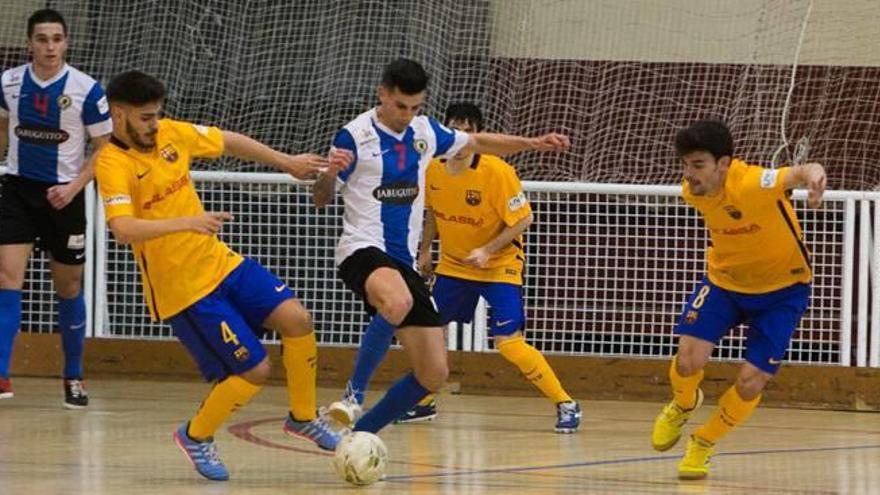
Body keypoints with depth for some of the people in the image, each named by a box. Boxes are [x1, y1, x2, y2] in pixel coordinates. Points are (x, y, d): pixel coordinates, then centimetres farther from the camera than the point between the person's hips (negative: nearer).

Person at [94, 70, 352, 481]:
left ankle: (302, 417, 14)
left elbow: (229, 142, 20)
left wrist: (287, 162, 22)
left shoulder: (171, 133, 2)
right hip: (182, 289, -7)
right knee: (254, 370, -9)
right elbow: (123, 230, -35)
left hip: (221, 262, 7)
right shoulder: (113, 164, -19)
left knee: (296, 320, -10)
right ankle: (196, 436, 18)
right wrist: (185, 222, -47)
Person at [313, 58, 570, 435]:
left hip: (404, 260, 7)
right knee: (398, 304, -43)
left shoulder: (425, 132, 11)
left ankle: (360, 433, 15)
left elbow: (477, 142, 28)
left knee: (433, 374, 2)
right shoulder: (355, 136, -6)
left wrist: (533, 143, 19)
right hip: (363, 249, -7)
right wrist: (329, 174, -23)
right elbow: (320, 199, -1)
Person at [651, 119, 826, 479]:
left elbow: (802, 173, -54)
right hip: (725, 279, 4)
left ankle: (704, 443, 20)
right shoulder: (692, 191, -16)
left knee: (751, 383, -10)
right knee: (689, 360, -17)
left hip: (782, 288, -4)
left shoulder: (753, 185, -36)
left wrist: (813, 176, -78)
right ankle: (682, 407, 21)